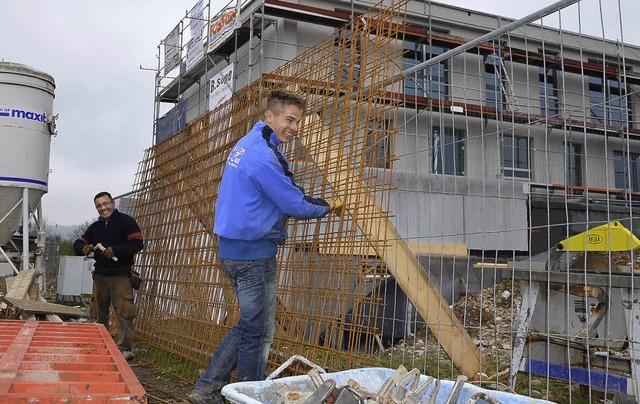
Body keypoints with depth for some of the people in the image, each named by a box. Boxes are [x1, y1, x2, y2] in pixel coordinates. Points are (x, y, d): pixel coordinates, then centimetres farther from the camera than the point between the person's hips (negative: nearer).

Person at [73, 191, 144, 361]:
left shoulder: (126, 221, -1)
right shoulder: (95, 227, 17)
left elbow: (137, 244, -11)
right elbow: (77, 245, 18)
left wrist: (114, 250, -19)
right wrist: (84, 248, -6)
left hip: (121, 275, -6)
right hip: (100, 275, 6)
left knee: (124, 313, -11)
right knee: (100, 313, 12)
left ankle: (125, 348, -8)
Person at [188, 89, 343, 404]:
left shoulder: (247, 144, 15)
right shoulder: (264, 156, -18)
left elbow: (284, 192, 22)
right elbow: (295, 206, -14)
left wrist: (319, 202, 13)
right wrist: (327, 208, 5)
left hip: (234, 248, 10)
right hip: (254, 252, -10)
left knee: (250, 326, 17)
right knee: (258, 332, 2)